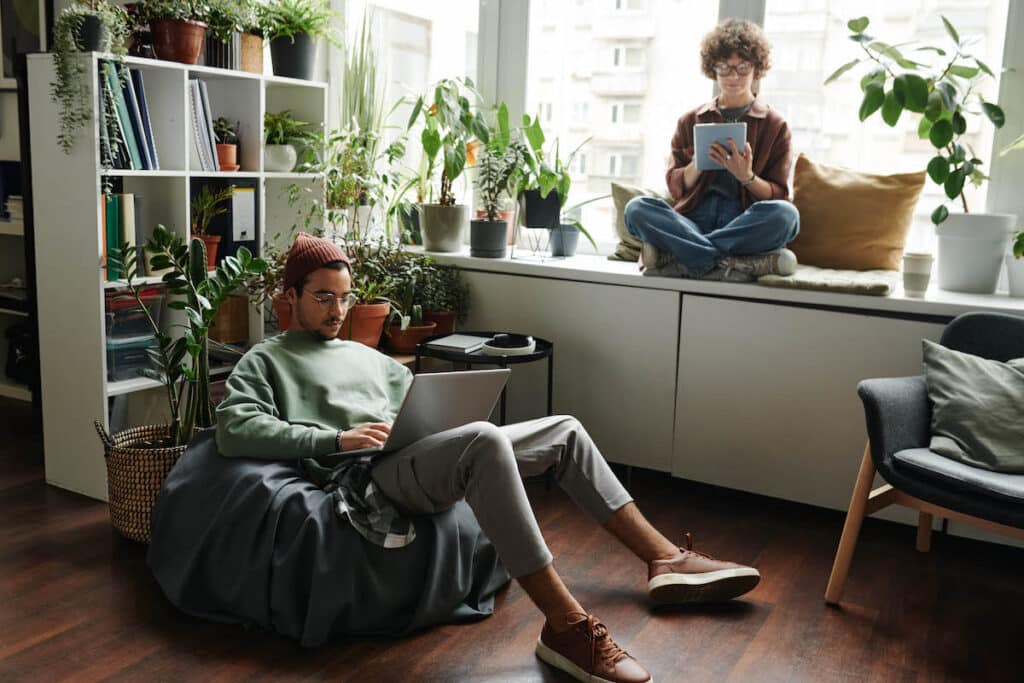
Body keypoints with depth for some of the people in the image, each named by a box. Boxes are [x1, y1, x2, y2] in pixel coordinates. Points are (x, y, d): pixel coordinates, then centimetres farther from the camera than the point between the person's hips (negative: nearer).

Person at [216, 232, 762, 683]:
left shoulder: (364, 354, 31)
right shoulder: (264, 360, 10)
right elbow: (234, 430, -8)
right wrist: (336, 439, -17)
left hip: (428, 457, 8)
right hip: (378, 475, -8)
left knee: (565, 430, 4)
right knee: (483, 440, -38)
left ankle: (665, 559, 4)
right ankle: (565, 626, -38)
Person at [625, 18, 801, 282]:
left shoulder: (774, 124, 12)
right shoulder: (690, 121, 18)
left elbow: (778, 197, 6)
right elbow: (676, 187, 11)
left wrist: (747, 176, -14)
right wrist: (698, 163, -10)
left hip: (743, 223, -1)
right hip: (694, 218, 1)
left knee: (785, 213, -34)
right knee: (637, 208, -27)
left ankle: (674, 256, -31)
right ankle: (738, 264, -35)